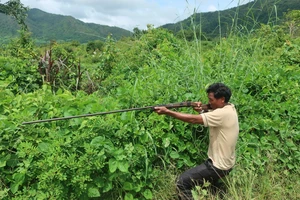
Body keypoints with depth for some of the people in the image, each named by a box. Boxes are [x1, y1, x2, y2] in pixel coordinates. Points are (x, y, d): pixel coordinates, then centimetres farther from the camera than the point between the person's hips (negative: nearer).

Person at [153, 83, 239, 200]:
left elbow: (193, 119, -30)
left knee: (182, 182, -8)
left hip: (219, 166, -10)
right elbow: (210, 119, 7)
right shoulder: (229, 108, 3)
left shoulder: (223, 114, -27)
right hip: (224, 162, 10)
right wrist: (201, 111, -14)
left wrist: (167, 112, -29)